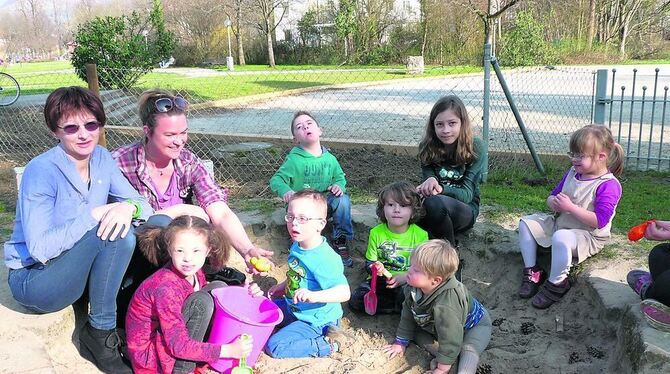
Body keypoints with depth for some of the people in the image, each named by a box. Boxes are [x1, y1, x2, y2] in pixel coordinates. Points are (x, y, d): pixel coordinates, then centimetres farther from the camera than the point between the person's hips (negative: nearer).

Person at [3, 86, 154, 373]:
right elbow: (41, 249, -26)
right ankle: (100, 333, -16)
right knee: (112, 231, -31)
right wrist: (94, 214, -32)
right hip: (34, 279, -6)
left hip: (76, 270, 6)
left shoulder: (101, 158, -2)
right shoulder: (42, 171, -21)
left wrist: (129, 207, -28)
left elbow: (143, 205, -5)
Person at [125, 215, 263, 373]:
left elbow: (217, 300, 11)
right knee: (201, 301, -25)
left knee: (219, 287, -1)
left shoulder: (194, 271, -7)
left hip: (173, 331, 8)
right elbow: (178, 346, -29)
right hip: (148, 352, -8)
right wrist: (228, 350, -28)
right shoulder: (166, 287, -30)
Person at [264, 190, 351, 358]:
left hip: (315, 321, -9)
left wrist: (314, 296, -47)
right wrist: (282, 287, 13)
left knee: (274, 347, -18)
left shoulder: (325, 259, -32)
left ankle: (331, 344, -10)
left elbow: (344, 292, -36)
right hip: (294, 309, 9)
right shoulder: (297, 246, -3)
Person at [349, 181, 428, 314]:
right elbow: (369, 262, 4)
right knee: (355, 300, -19)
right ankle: (400, 307, -11)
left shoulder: (420, 235, -7)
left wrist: (405, 277, -20)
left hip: (407, 282, -3)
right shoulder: (376, 233, -2)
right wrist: (374, 267, -20)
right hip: (381, 280, 3)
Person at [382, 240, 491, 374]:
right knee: (416, 332, -4)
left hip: (475, 324, -8)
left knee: (468, 350, -34)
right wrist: (401, 343, 1)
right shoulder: (413, 288, -23)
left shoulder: (446, 304, -45)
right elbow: (407, 316, -5)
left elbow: (449, 337, -36)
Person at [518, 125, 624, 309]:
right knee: (526, 223, 3)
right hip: (560, 222, 9)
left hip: (588, 235, -9)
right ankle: (532, 271, 4)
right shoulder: (572, 173, 5)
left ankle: (556, 284, -17)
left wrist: (570, 207, -27)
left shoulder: (608, 185, -19)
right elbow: (552, 196, 15)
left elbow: (599, 221, -26)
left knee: (560, 238, -39)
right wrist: (554, 202, -10)